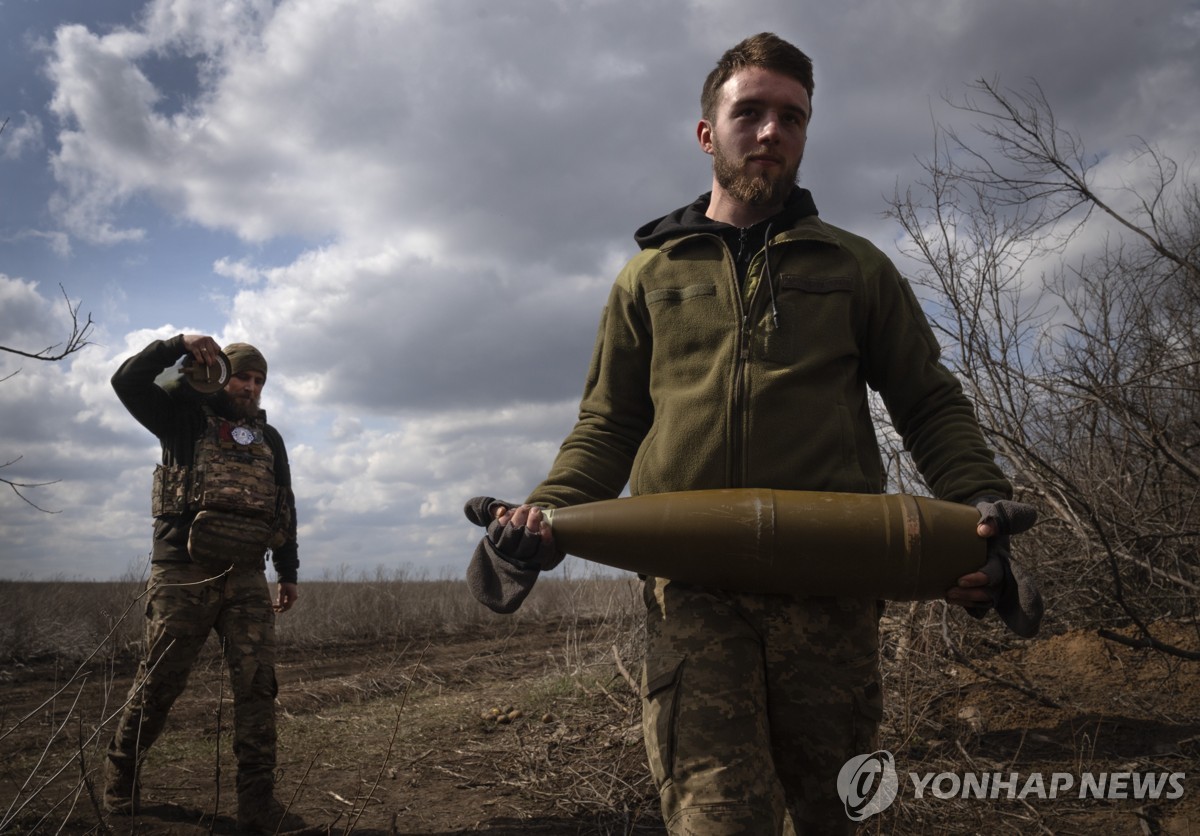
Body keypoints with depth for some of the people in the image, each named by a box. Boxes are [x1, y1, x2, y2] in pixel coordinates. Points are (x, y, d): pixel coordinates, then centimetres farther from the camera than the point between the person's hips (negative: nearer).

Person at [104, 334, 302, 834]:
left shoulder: (269, 439, 18)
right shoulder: (187, 416, 9)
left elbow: (284, 507, 19)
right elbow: (128, 382, -4)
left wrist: (288, 572, 15)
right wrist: (178, 346, -14)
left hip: (246, 577, 3)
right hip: (183, 572, -3)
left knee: (257, 686, -5)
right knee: (159, 681, 3)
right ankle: (120, 778, 27)